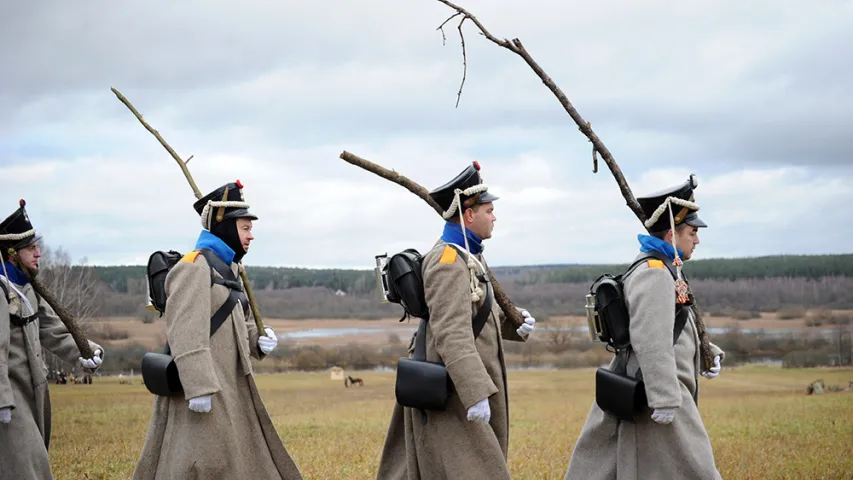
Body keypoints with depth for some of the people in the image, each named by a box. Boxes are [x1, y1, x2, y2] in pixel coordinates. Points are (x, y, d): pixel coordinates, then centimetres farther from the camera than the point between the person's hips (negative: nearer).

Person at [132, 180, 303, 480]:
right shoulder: (194, 268, -14)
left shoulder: (227, 268, 17)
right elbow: (185, 332, -23)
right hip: (203, 395, -10)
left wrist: (259, 341, 5)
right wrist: (199, 387, -29)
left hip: (228, 388, 10)